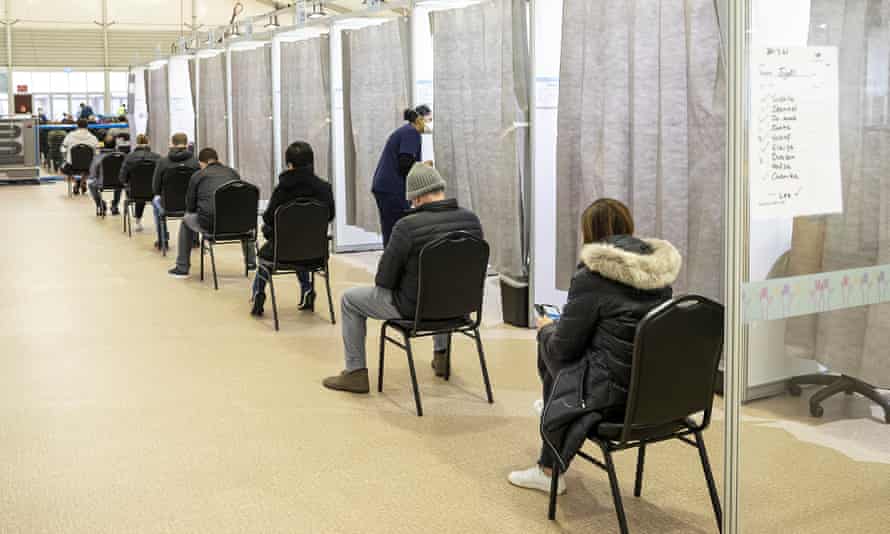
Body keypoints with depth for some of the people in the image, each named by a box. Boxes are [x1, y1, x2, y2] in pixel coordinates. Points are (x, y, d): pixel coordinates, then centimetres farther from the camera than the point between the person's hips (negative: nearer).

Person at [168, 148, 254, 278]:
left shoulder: (197, 175, 10)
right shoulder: (233, 173, 18)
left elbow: (190, 206, 15)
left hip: (210, 223, -3)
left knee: (186, 220, 29)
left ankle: (182, 268, 27)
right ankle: (251, 262, 42)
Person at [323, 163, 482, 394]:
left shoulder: (407, 226, -23)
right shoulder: (471, 219, -8)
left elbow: (384, 280, -14)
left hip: (413, 307, -5)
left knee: (349, 300, 17)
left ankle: (355, 373, 21)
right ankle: (441, 356, 48)